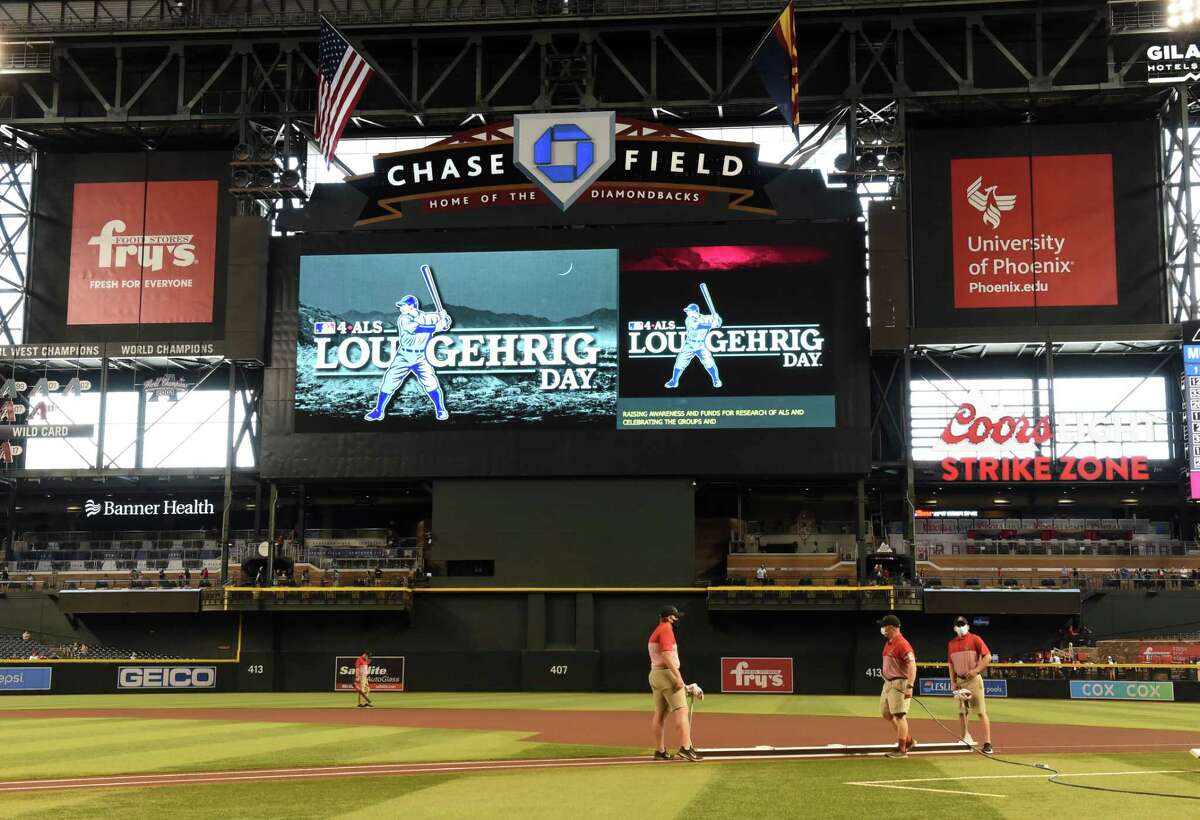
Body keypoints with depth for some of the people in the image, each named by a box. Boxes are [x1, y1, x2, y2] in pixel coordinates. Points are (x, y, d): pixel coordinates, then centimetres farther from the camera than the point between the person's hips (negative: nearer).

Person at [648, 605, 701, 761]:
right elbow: (666, 654, -21)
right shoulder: (666, 629, -10)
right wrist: (678, 677, -24)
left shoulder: (655, 633, 20)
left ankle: (660, 751, 13)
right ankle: (686, 748, -24)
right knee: (681, 710, -14)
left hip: (654, 674, 10)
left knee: (659, 714, 11)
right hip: (667, 673, -10)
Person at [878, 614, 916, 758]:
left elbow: (912, 666, -23)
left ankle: (902, 749, 0)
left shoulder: (902, 644, -17)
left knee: (899, 715, -6)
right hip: (888, 683, 10)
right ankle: (907, 740, 25)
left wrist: (909, 687, -28)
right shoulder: (888, 643, 13)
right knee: (885, 713, 15)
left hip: (899, 683, -10)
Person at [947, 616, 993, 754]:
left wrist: (975, 670, -19)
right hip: (960, 681, 5)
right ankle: (964, 741, 19)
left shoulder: (975, 639, -4)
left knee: (981, 712, -8)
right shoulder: (951, 643, 11)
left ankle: (987, 743, -8)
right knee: (962, 712, 9)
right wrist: (953, 682, 6)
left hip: (974, 680, -5)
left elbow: (988, 657, -10)